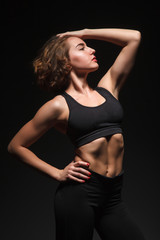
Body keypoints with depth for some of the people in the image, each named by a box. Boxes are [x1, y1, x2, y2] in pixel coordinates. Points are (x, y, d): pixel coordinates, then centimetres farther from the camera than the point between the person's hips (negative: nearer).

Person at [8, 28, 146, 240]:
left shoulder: (107, 88, 10)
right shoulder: (59, 105, -3)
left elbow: (134, 37, 12)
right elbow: (16, 146, 3)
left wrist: (84, 32, 12)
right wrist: (57, 174, -1)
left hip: (113, 196, 5)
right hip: (80, 191, -4)